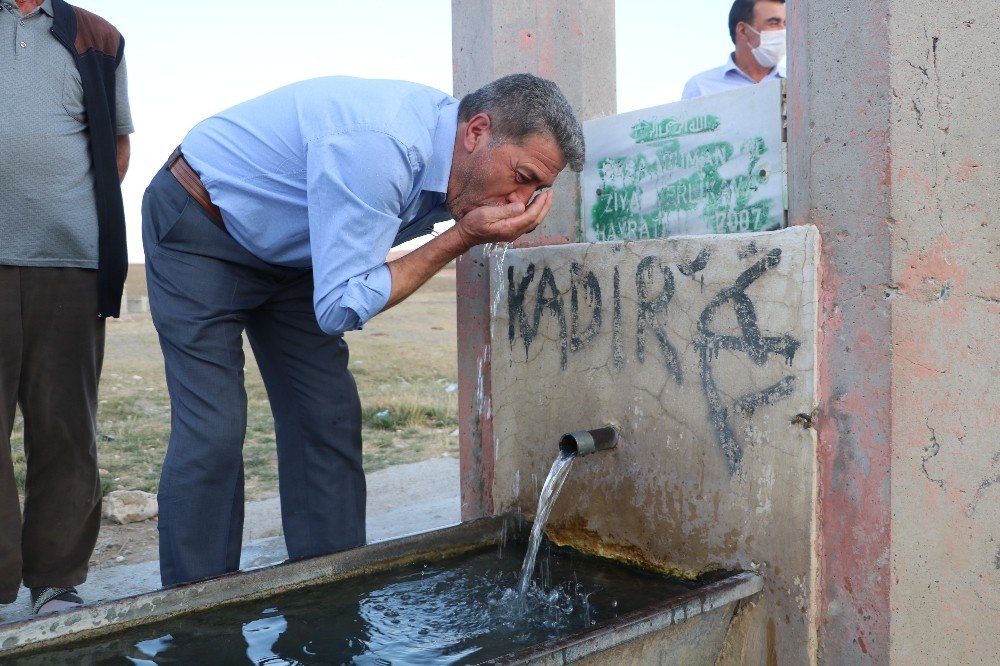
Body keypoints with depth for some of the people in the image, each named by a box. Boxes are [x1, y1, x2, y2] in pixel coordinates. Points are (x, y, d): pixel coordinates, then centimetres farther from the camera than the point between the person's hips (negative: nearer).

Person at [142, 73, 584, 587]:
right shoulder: (380, 144, -36)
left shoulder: (445, 152, -8)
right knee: (213, 430, -15)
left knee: (329, 417, 1)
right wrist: (462, 237, -30)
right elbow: (340, 309, -32)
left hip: (287, 250, 8)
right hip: (197, 230, -8)